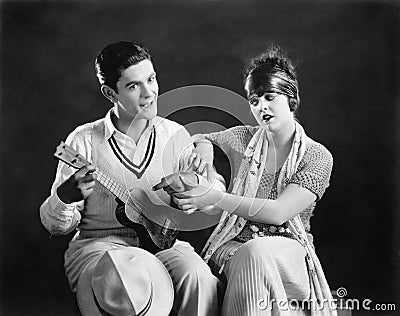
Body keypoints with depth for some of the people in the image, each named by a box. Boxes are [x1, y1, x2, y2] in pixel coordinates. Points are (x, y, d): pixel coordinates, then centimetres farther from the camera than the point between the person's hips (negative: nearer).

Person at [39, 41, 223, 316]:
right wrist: (67, 196, -22)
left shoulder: (176, 135, 6)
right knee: (131, 277, -35)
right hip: (98, 246, -2)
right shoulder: (84, 141, -2)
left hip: (162, 242, 3)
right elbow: (55, 225, 1)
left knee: (196, 275, -29)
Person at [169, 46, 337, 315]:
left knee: (258, 253, -36)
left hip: (289, 248, -1)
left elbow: (278, 212, -15)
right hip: (234, 245, 2)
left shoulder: (318, 157, -4)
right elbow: (203, 138, 27)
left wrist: (214, 197, -21)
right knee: (249, 257, -35)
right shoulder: (242, 139, 6)